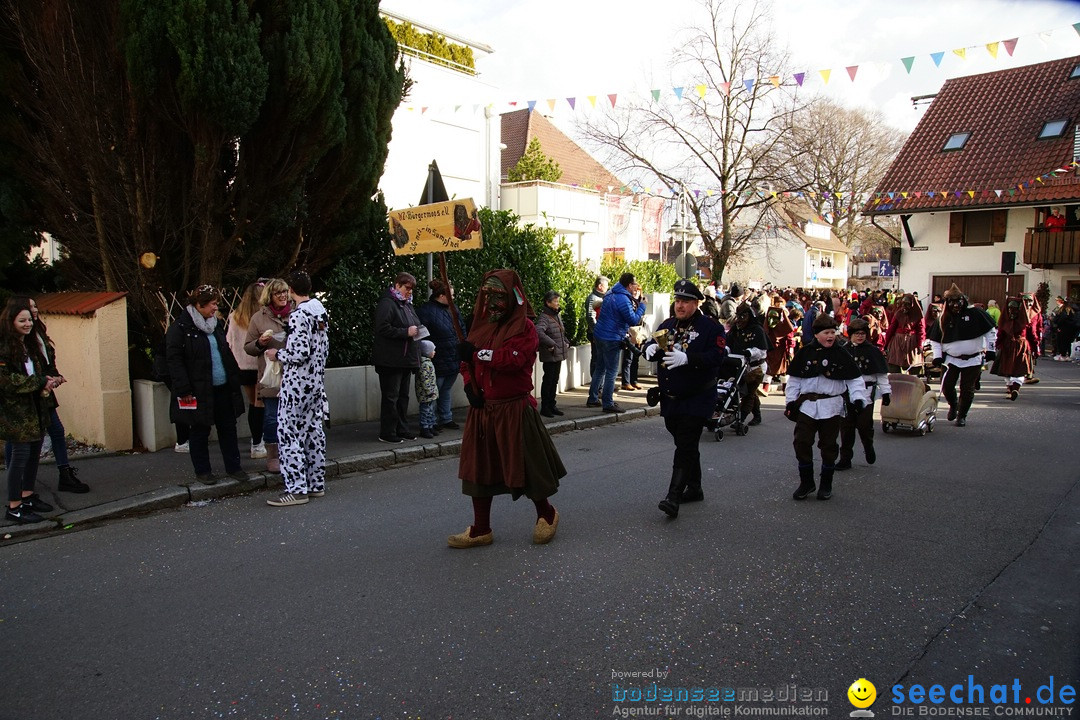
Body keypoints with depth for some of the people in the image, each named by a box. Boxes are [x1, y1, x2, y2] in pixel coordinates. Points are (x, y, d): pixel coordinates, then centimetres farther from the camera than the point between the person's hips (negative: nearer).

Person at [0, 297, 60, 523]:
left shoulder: (31, 345, 14)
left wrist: (51, 379, 0)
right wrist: (41, 382, -19)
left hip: (36, 409, 9)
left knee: (35, 452, 14)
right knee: (21, 454, -6)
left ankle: (28, 495, 29)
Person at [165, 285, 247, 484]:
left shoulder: (216, 325, 13)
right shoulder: (180, 328, -9)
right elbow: (174, 360, -12)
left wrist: (234, 380, 14)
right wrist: (184, 390, -17)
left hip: (223, 388, 6)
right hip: (199, 391, -6)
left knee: (228, 428, 10)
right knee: (200, 432, 7)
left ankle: (233, 467, 20)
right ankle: (202, 470, 19)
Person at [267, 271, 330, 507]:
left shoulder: (298, 315, -17)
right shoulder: (321, 312, 9)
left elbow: (300, 352, -23)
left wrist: (278, 354, -6)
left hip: (297, 383, -9)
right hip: (317, 381, 9)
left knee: (289, 434, -2)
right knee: (314, 431, 13)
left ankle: (297, 489, 1)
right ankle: (316, 484, 21)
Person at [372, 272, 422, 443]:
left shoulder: (407, 305, 18)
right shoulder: (387, 303, -11)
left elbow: (414, 326, 32)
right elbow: (383, 329, -21)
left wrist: (416, 332, 13)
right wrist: (406, 332, -21)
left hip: (406, 358, 9)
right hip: (391, 360, -9)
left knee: (403, 395, 14)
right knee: (391, 397, -3)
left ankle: (402, 429, 23)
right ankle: (387, 433, 4)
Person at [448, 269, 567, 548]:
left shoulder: (524, 327, -9)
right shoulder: (481, 325, 11)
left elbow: (514, 358, -25)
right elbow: (467, 362, 14)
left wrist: (477, 353, -19)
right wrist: (470, 384, -4)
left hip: (514, 409, -6)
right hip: (482, 408, 6)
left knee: (525, 465, 4)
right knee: (479, 467, 9)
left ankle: (546, 514, 29)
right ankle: (481, 529, 22)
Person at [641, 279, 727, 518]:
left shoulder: (710, 327, -8)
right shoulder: (667, 325, 12)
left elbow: (717, 355, -20)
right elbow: (650, 344, 13)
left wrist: (687, 358, -31)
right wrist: (649, 349, -12)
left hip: (697, 399, -7)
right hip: (670, 398, 7)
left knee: (685, 447, -11)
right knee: (685, 445, 18)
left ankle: (673, 498, -15)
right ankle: (694, 488, 32)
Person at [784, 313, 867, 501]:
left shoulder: (841, 355, -1)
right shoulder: (804, 353, 2)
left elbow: (855, 379, 1)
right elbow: (794, 379, 8)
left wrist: (858, 398, -12)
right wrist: (791, 401, 5)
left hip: (832, 406, -1)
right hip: (806, 405, 1)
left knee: (828, 446, 6)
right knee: (802, 443, -2)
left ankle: (826, 484, 21)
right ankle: (806, 482, 13)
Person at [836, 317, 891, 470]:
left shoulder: (872, 351, 0)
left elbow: (881, 373, 1)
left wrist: (886, 392, -2)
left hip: (866, 393, -2)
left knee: (864, 424, -5)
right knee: (846, 426, 2)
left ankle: (868, 447, 27)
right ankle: (845, 459, 9)